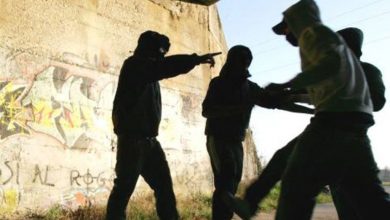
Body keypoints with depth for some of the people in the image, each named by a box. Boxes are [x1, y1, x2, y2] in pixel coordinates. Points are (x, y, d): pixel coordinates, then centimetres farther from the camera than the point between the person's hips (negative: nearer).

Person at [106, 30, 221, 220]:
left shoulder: (148, 70, 22)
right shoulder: (134, 65, -8)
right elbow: (163, 67, -23)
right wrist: (196, 59, -22)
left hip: (149, 140, 9)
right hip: (132, 139, -9)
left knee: (164, 185, 8)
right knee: (125, 187, -4)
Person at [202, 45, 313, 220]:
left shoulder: (251, 87, 10)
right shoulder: (219, 83, -3)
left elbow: (277, 102, 8)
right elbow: (207, 111, -13)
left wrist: (312, 110, 2)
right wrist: (236, 109, -27)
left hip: (236, 140, 5)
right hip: (218, 138, -5)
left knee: (231, 184, 0)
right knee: (226, 179, -23)